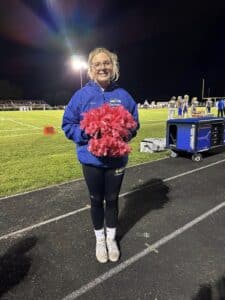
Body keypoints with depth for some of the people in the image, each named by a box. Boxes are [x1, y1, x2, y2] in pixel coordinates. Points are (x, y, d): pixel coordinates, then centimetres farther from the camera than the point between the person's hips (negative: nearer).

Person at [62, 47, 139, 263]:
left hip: (116, 159, 1)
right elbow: (68, 125, -4)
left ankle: (111, 238, 41)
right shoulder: (82, 95, -7)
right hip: (92, 160, 0)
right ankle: (100, 239, 41)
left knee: (112, 199, 17)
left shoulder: (123, 96, -3)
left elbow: (134, 124, 4)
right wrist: (87, 132, -21)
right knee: (96, 201, 16)